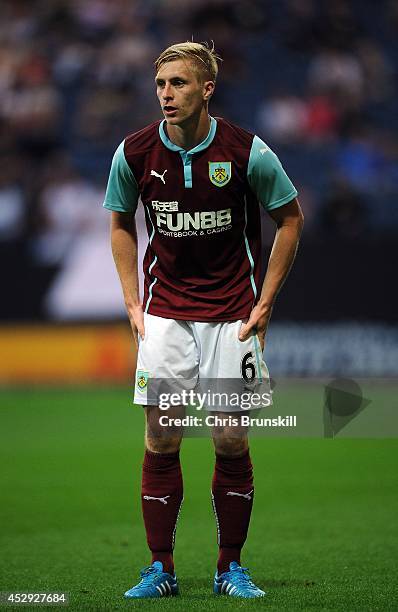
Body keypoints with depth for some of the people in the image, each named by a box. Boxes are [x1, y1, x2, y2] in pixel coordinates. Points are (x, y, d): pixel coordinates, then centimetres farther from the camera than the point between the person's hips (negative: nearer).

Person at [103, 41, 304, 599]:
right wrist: (133, 303, 4)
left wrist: (264, 303, -1)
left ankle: (231, 567, 12)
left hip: (231, 314, -1)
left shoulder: (247, 152, -12)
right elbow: (121, 223, 11)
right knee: (161, 439, -2)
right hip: (164, 313, 1)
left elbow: (290, 218, 2)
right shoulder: (135, 153, -6)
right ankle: (160, 569, 6)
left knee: (231, 441, -1)